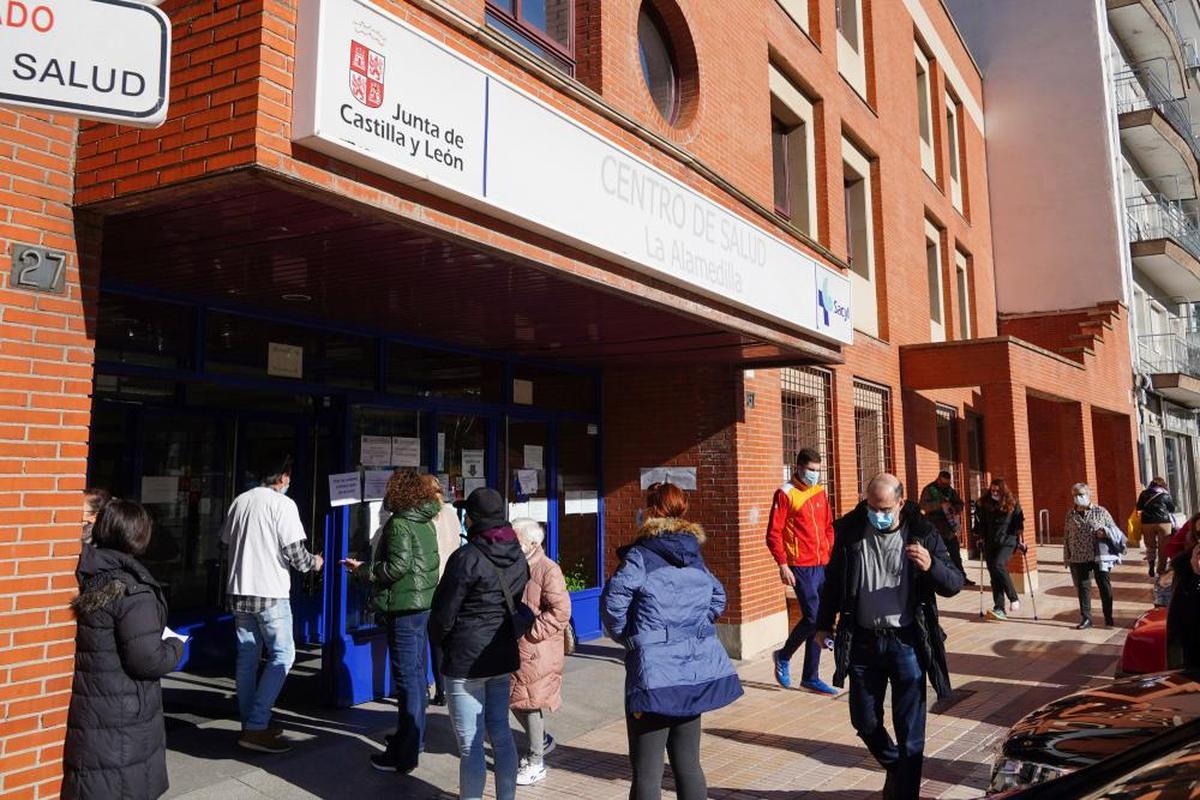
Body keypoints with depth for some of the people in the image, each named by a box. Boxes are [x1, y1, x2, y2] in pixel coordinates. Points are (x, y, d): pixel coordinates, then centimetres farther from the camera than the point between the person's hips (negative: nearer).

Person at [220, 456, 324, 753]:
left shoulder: (240, 501, 8)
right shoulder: (283, 504, -11)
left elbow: (226, 542, 18)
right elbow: (294, 550, -14)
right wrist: (313, 562, 5)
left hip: (239, 591, 7)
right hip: (270, 593, -7)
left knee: (247, 657, 13)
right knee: (282, 655, 0)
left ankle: (251, 725, 20)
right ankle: (256, 728, -5)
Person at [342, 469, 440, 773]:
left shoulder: (399, 524, -14)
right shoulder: (426, 523, 12)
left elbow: (398, 565, -22)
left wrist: (363, 570, -7)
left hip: (404, 607, -9)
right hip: (424, 603, 9)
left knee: (406, 678, -5)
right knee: (416, 673, 18)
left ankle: (404, 755, 0)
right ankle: (414, 737, 31)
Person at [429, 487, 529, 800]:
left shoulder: (466, 558, -17)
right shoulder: (518, 557, 4)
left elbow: (443, 615, -11)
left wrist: (438, 639, 7)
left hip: (465, 660, -7)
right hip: (504, 657, 7)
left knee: (471, 744, 2)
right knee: (501, 733, 17)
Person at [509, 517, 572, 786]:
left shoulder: (549, 570, -15)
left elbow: (560, 612, -20)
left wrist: (529, 630, -18)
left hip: (537, 650, -8)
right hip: (516, 648, 8)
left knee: (530, 702, 0)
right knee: (514, 699, 15)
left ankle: (536, 762, 16)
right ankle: (542, 740, 38)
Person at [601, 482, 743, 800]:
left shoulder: (640, 556, -10)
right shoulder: (695, 555, 10)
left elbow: (613, 600, -18)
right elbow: (718, 598, 18)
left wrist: (627, 636, -1)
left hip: (655, 673, -6)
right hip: (696, 669, 7)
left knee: (647, 772, 2)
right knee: (688, 763, 17)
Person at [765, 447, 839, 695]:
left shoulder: (820, 492, 12)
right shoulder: (785, 494, -7)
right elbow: (773, 533, -9)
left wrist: (832, 555, 11)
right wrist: (783, 565, -15)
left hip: (823, 566, 6)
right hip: (801, 567, -6)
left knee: (820, 620, 8)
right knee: (812, 617, -11)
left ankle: (810, 677, 19)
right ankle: (783, 656, 14)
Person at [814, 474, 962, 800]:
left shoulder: (923, 534, -8)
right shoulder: (850, 531, -3)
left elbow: (955, 583, -6)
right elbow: (834, 580, 9)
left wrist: (931, 566, -27)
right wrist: (824, 624, 14)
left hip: (907, 642, -2)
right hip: (863, 640, 3)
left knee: (910, 730, 4)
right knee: (864, 720, 14)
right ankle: (894, 766, 42)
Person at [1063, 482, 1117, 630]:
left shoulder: (1101, 512, 2)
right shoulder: (1070, 515, 7)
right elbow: (1066, 537, 10)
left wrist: (1105, 531, -15)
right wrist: (1066, 558, 7)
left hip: (1099, 556, -1)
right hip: (1078, 559, 2)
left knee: (1105, 586, 5)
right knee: (1082, 587, 3)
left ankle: (1108, 617, 19)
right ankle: (1086, 618, 11)